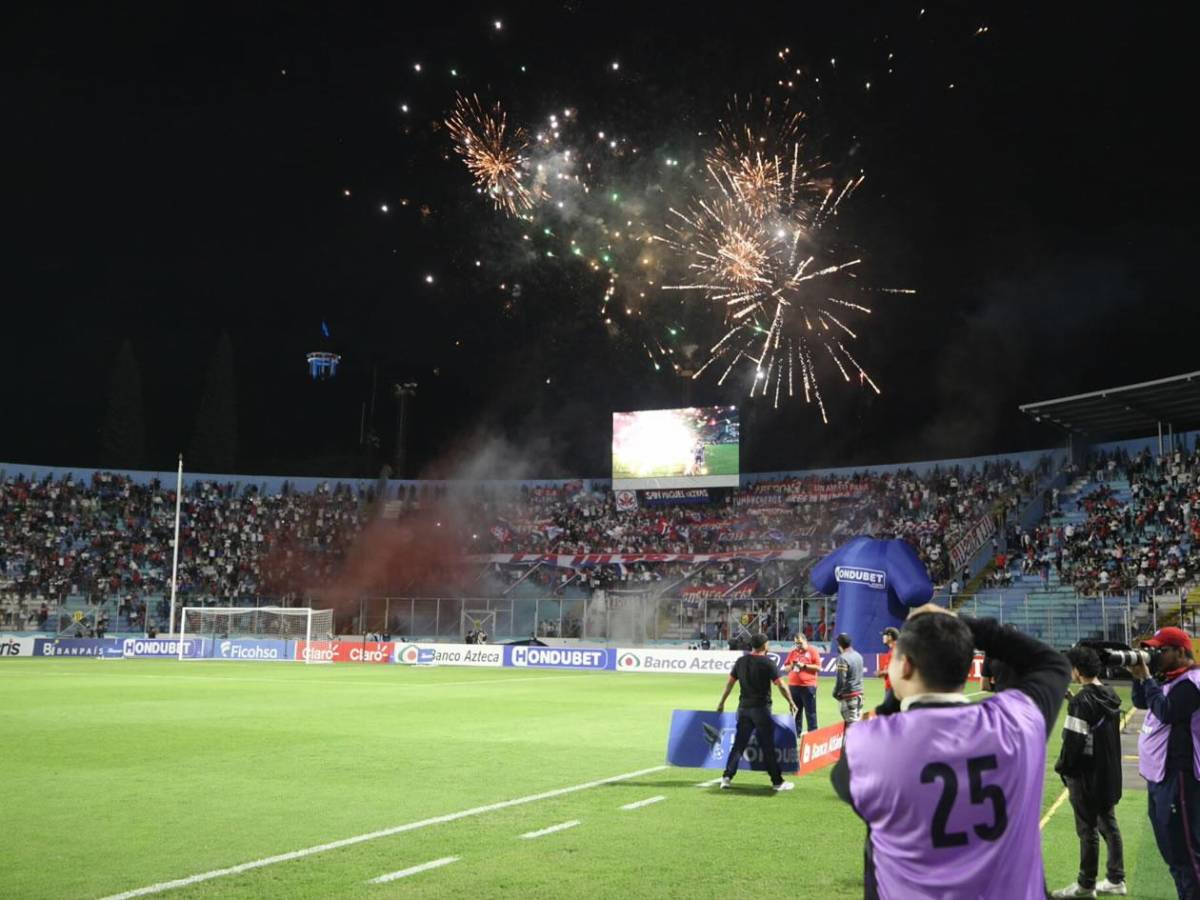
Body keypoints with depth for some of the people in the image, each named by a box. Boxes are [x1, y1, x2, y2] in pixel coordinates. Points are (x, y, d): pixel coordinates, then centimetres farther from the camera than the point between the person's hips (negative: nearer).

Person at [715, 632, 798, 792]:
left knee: (739, 743, 8)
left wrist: (722, 703, 20)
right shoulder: (767, 663, -10)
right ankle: (777, 782, 8)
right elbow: (781, 686, -11)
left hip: (744, 708, 5)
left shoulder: (741, 662, 6)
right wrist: (791, 703, 2)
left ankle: (727, 777, 2)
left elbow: (730, 683, 11)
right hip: (761, 708, -5)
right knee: (768, 746, 1)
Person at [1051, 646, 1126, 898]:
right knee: (1109, 826, 16)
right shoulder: (1110, 695, 5)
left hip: (1087, 775, -8)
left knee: (1088, 830, 1)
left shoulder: (1082, 701, -20)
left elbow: (1073, 741, -21)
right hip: (1109, 774, 8)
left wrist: (1062, 767, -6)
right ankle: (1116, 879, 23)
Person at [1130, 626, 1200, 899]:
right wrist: (1138, 677, 4)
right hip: (1157, 775, 10)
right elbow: (1140, 703, 20)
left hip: (1177, 777, -10)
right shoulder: (1169, 679, 14)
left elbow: (1166, 712, -25)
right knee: (1170, 848, 18)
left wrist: (1147, 678, -16)